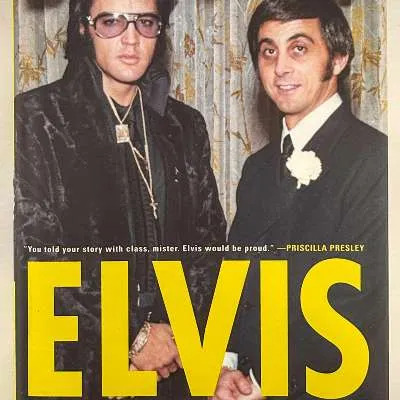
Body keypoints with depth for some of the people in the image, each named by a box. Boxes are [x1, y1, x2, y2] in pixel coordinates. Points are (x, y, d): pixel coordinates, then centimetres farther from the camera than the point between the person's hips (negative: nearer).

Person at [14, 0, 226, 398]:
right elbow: (30, 253, -13)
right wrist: (131, 336, -13)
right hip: (78, 367, -4)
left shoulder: (186, 125, 8)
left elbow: (210, 237, 8)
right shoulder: (36, 119, -7)